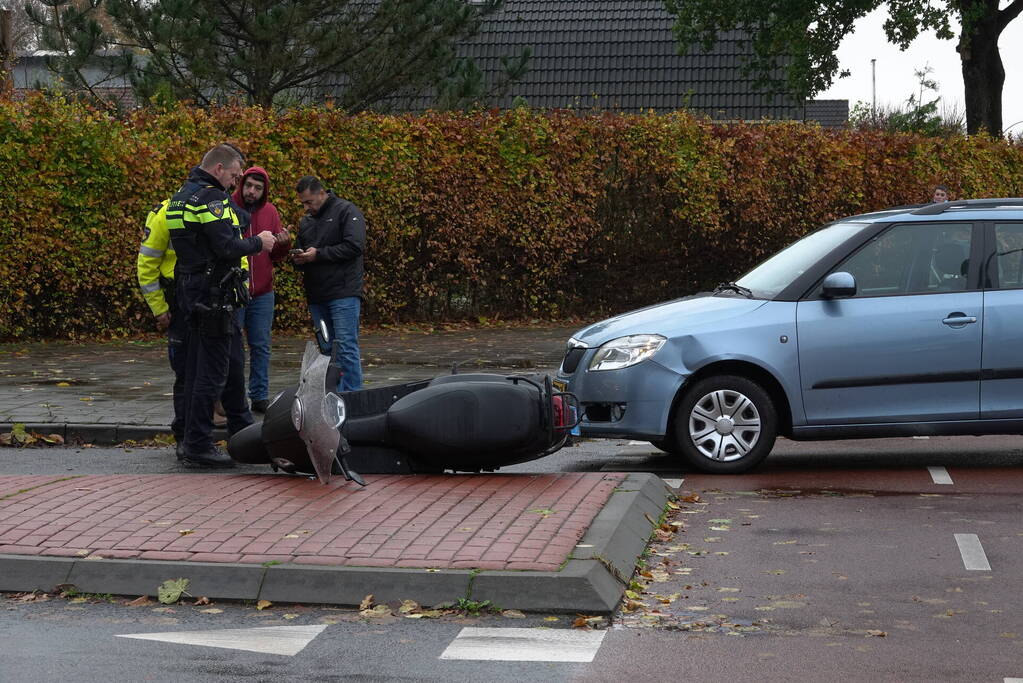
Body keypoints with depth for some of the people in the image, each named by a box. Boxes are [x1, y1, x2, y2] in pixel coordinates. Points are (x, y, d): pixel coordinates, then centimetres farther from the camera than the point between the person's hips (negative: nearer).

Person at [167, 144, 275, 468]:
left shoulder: (182, 196, 17)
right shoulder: (211, 197, -15)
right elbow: (227, 247, -22)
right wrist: (258, 243, -6)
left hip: (190, 292, 11)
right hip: (213, 295, -11)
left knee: (233, 364, 20)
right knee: (211, 371, -6)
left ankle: (242, 430, 30)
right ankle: (198, 446, -4)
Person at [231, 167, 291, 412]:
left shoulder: (270, 212, 9)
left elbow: (276, 256, 13)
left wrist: (284, 243, -9)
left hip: (262, 292, 4)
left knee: (261, 346, 7)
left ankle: (260, 395, 15)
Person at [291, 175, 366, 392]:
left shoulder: (346, 211, -3)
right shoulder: (306, 221, 19)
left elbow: (354, 246, -15)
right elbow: (300, 250, 28)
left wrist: (318, 254, -14)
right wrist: (298, 259, 3)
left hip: (343, 294, -7)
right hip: (316, 297, 7)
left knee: (346, 348, -10)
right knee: (326, 349, 10)